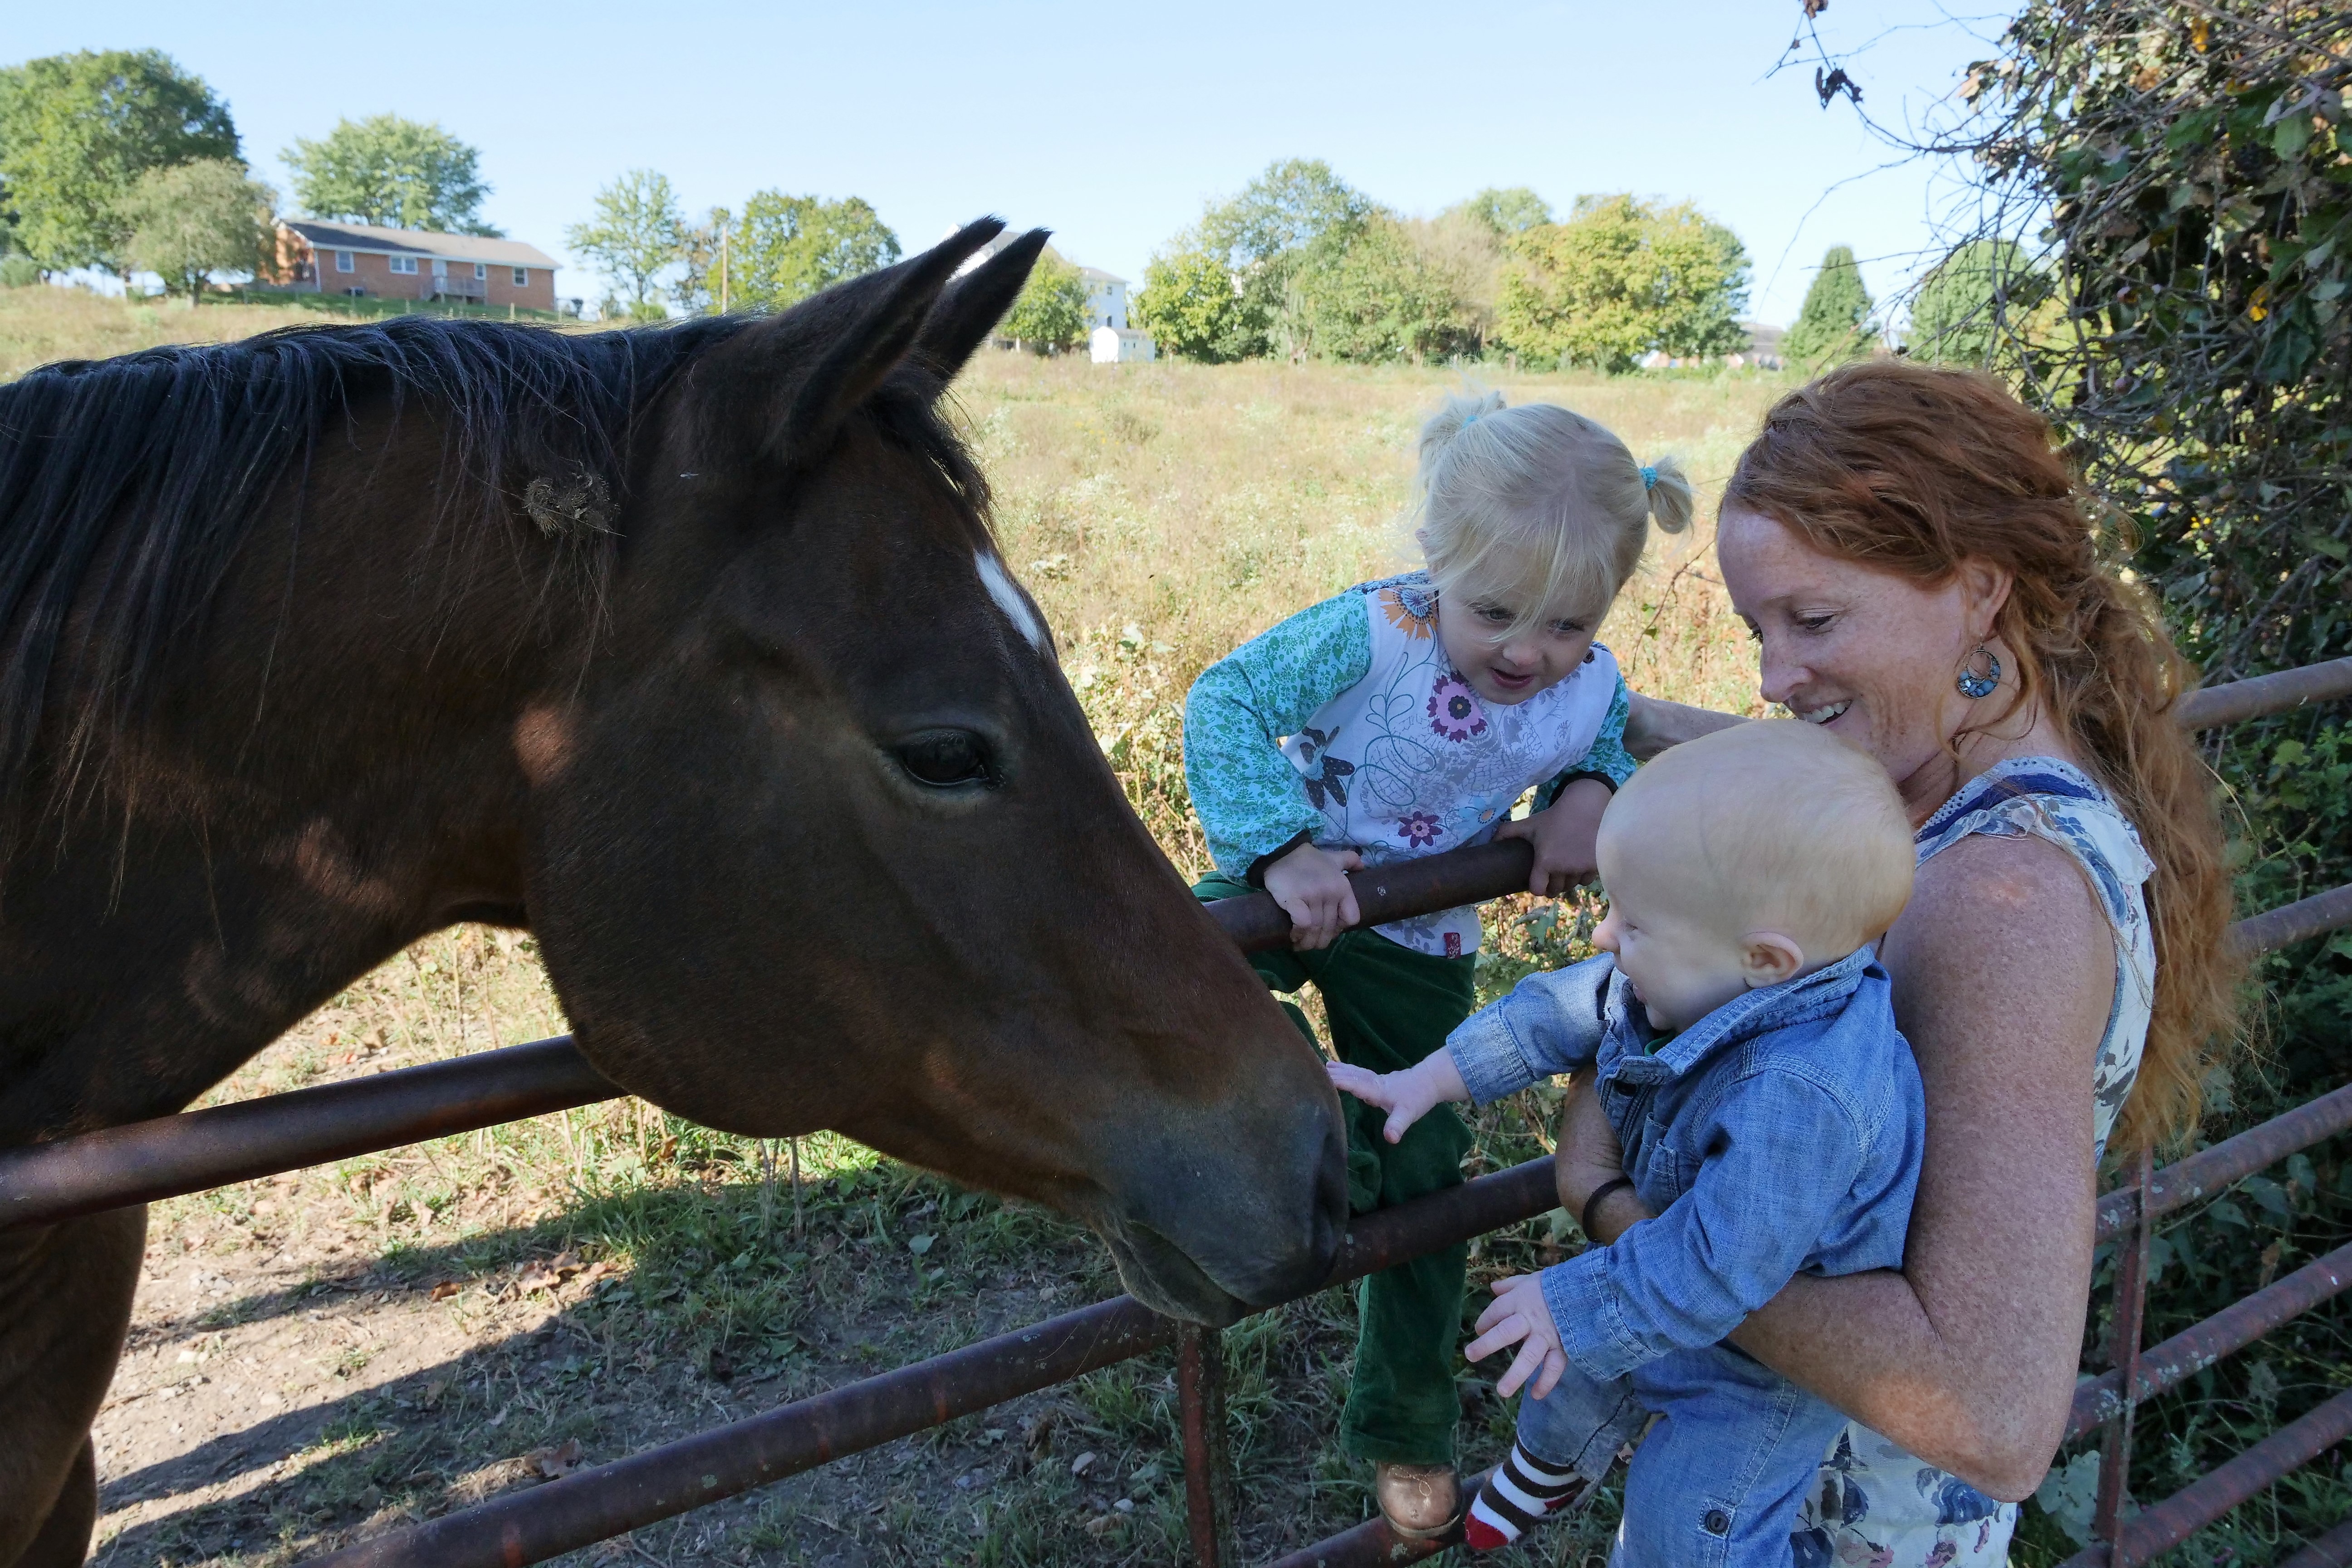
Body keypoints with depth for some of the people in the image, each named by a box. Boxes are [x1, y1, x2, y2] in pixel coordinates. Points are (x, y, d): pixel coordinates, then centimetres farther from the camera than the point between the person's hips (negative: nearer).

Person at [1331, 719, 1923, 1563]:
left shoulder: (1801, 1100, -46)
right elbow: (1563, 1010, -5)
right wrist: (1432, 1078, -2)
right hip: (1691, 1249, 8)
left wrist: (1575, 1310, -25)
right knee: (1580, 1366, 29)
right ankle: (1548, 1465, 62)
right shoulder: (1701, 979, -20)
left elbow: (1718, 1264, -38)